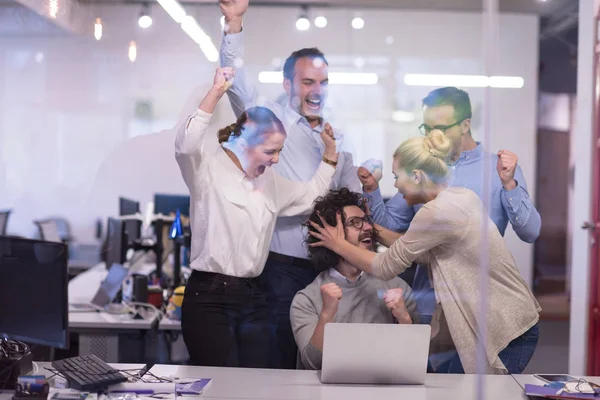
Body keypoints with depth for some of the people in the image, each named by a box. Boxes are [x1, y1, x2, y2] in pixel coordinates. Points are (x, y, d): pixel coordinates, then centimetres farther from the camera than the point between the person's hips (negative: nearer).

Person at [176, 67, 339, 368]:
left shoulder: (269, 180, 17)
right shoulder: (211, 169, -5)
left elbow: (311, 196, 30)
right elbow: (186, 145, -26)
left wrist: (330, 151, 23)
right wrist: (216, 92, -27)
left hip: (253, 298, 7)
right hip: (210, 297, -7)